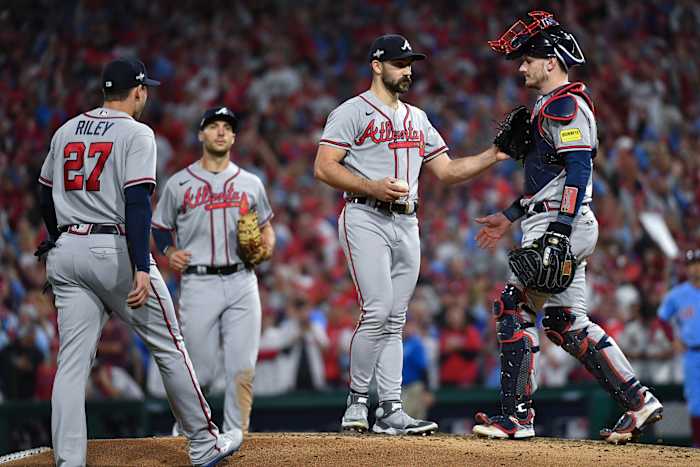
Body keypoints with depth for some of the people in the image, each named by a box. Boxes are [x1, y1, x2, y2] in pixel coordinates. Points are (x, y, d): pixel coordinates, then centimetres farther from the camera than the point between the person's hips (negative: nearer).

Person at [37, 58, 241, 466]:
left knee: (73, 361, 3)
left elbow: (46, 196, 18)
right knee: (169, 346, 7)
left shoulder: (66, 131, 13)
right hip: (115, 249, -6)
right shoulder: (136, 133, -7)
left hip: (66, 251, 6)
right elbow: (137, 202, -18)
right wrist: (141, 269, -23)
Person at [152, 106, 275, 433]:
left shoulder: (250, 183, 14)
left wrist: (267, 245, 0)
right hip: (198, 283, -2)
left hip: (241, 281, 2)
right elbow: (160, 227, 14)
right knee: (199, 372, -2)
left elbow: (266, 225, 22)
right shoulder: (179, 183, 7)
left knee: (242, 370, -7)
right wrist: (170, 253, -6)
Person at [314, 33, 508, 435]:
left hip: (406, 224, 7)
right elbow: (324, 168, -9)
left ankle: (391, 410, 3)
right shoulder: (353, 112, -1)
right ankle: (357, 401, -6)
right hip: (366, 219, -7)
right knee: (379, 311, -17)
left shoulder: (418, 119, 20)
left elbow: (447, 171, 17)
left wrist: (493, 156, 3)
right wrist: (374, 187, -20)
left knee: (394, 321, 5)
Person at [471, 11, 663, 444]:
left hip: (561, 225, -10)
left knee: (514, 309, -10)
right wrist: (509, 216, 31)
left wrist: (558, 230, -28)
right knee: (567, 322, 10)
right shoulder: (551, 105, 22)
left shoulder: (565, 105, -11)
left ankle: (516, 414, -8)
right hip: (555, 227, 10)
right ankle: (638, 401, 9)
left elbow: (579, 169, -21)